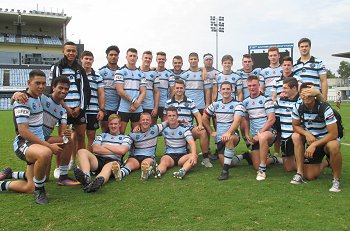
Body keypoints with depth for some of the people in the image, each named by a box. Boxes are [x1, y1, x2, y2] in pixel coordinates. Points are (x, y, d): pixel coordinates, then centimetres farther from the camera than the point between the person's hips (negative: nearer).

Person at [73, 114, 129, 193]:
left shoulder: (125, 138, 22)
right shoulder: (101, 135, 28)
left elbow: (122, 150, -1)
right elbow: (95, 149, 8)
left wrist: (106, 146, 7)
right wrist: (115, 151, 2)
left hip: (113, 161, -3)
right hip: (98, 159, 3)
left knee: (112, 165, -39)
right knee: (82, 151, -24)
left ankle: (97, 182, -71)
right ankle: (86, 177, -51)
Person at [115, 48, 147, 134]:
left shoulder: (141, 74, 13)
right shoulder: (120, 71, 1)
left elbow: (143, 92, 7)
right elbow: (120, 91, -8)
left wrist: (137, 104, -9)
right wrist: (133, 101, -10)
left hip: (138, 110, 4)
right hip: (123, 109, -4)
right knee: (121, 132, -3)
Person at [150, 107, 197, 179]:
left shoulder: (184, 128, -5)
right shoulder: (164, 128, 3)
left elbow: (191, 142, -19)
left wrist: (193, 155, -37)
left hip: (182, 155, 0)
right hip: (169, 155, 0)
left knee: (193, 156, -32)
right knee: (164, 160, -35)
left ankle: (183, 171, -59)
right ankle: (158, 171, -67)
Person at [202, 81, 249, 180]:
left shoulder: (237, 104, -7)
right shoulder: (215, 104, 7)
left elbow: (237, 121, -23)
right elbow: (204, 117, 17)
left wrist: (228, 132, -39)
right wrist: (211, 131, 10)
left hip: (233, 135, -5)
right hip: (219, 137, 5)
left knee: (229, 139, -41)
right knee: (225, 163, 7)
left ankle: (225, 171, -34)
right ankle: (244, 156, 35)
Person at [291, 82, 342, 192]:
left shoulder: (324, 108, -24)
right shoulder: (298, 107, -11)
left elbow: (333, 134, -27)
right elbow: (295, 126, 0)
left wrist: (314, 145, -31)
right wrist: (307, 133, -21)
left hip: (328, 140, -3)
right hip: (312, 141, 4)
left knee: (333, 146, -40)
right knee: (309, 176, -11)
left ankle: (336, 179, -18)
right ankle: (323, 164, 22)